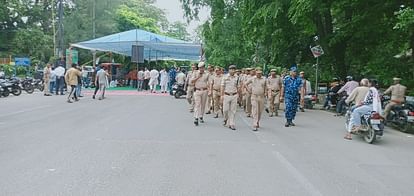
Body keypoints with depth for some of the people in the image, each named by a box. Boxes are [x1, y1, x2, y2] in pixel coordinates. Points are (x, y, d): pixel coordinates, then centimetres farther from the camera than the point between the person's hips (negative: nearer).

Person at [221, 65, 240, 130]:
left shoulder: (237, 78, 6)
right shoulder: (225, 77, 0)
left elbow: (238, 87, 11)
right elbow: (222, 87, -1)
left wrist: (238, 95, 6)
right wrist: (222, 95, -6)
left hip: (234, 96, 2)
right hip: (226, 95, -1)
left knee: (233, 111, 2)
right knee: (225, 109, -1)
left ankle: (232, 124, 7)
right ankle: (226, 119, 27)